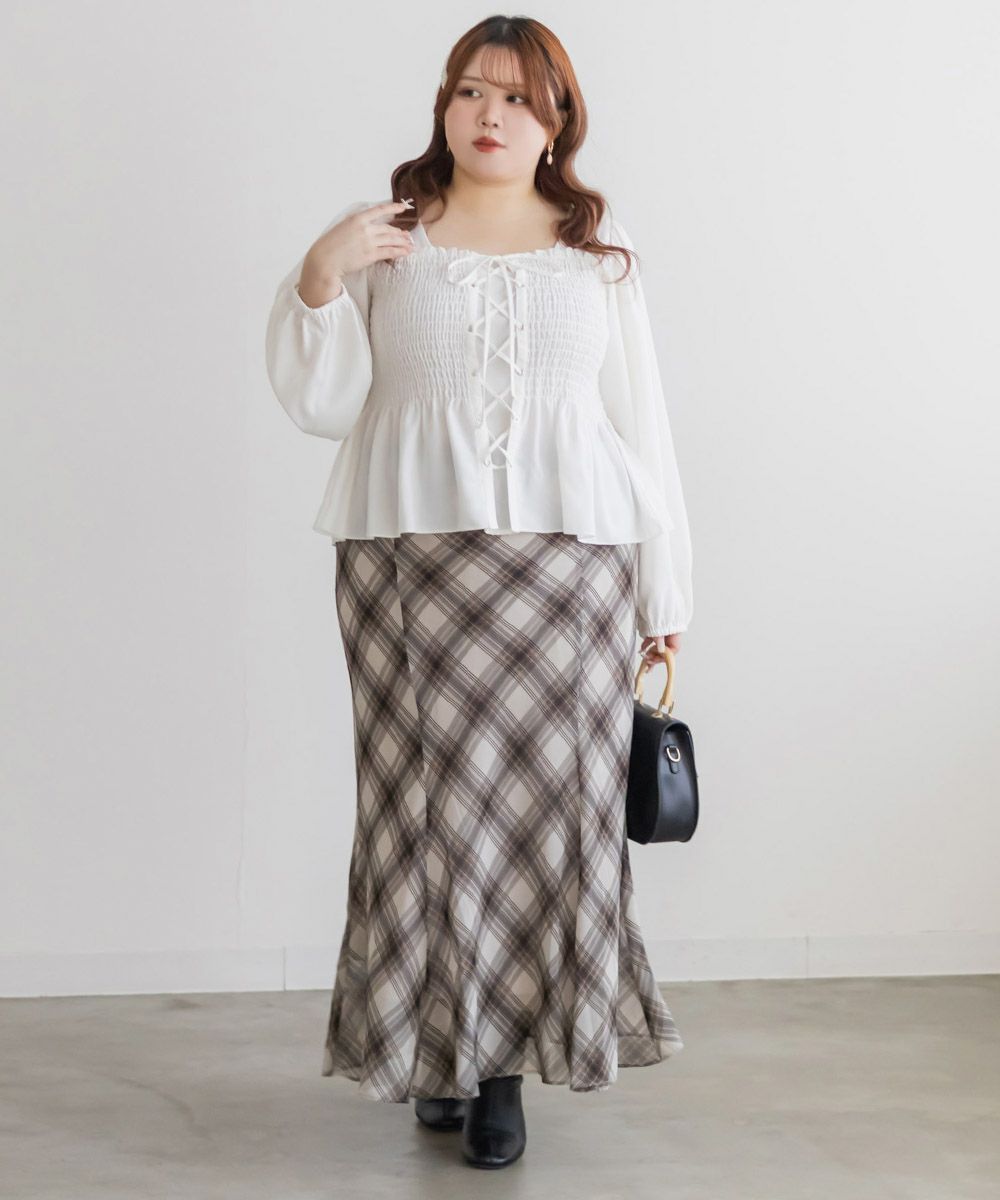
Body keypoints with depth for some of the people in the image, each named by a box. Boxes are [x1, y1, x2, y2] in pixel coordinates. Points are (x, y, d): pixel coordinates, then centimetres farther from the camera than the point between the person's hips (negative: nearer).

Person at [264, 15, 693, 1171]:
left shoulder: (599, 249, 12)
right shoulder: (385, 239, 10)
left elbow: (639, 419, 10)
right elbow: (323, 405, 5)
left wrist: (664, 586, 7)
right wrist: (318, 281, -10)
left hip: (568, 558, 1)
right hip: (411, 554, 0)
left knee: (547, 803, -2)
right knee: (431, 801, -2)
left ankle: (503, 1065, 8)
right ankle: (437, 1043, 13)